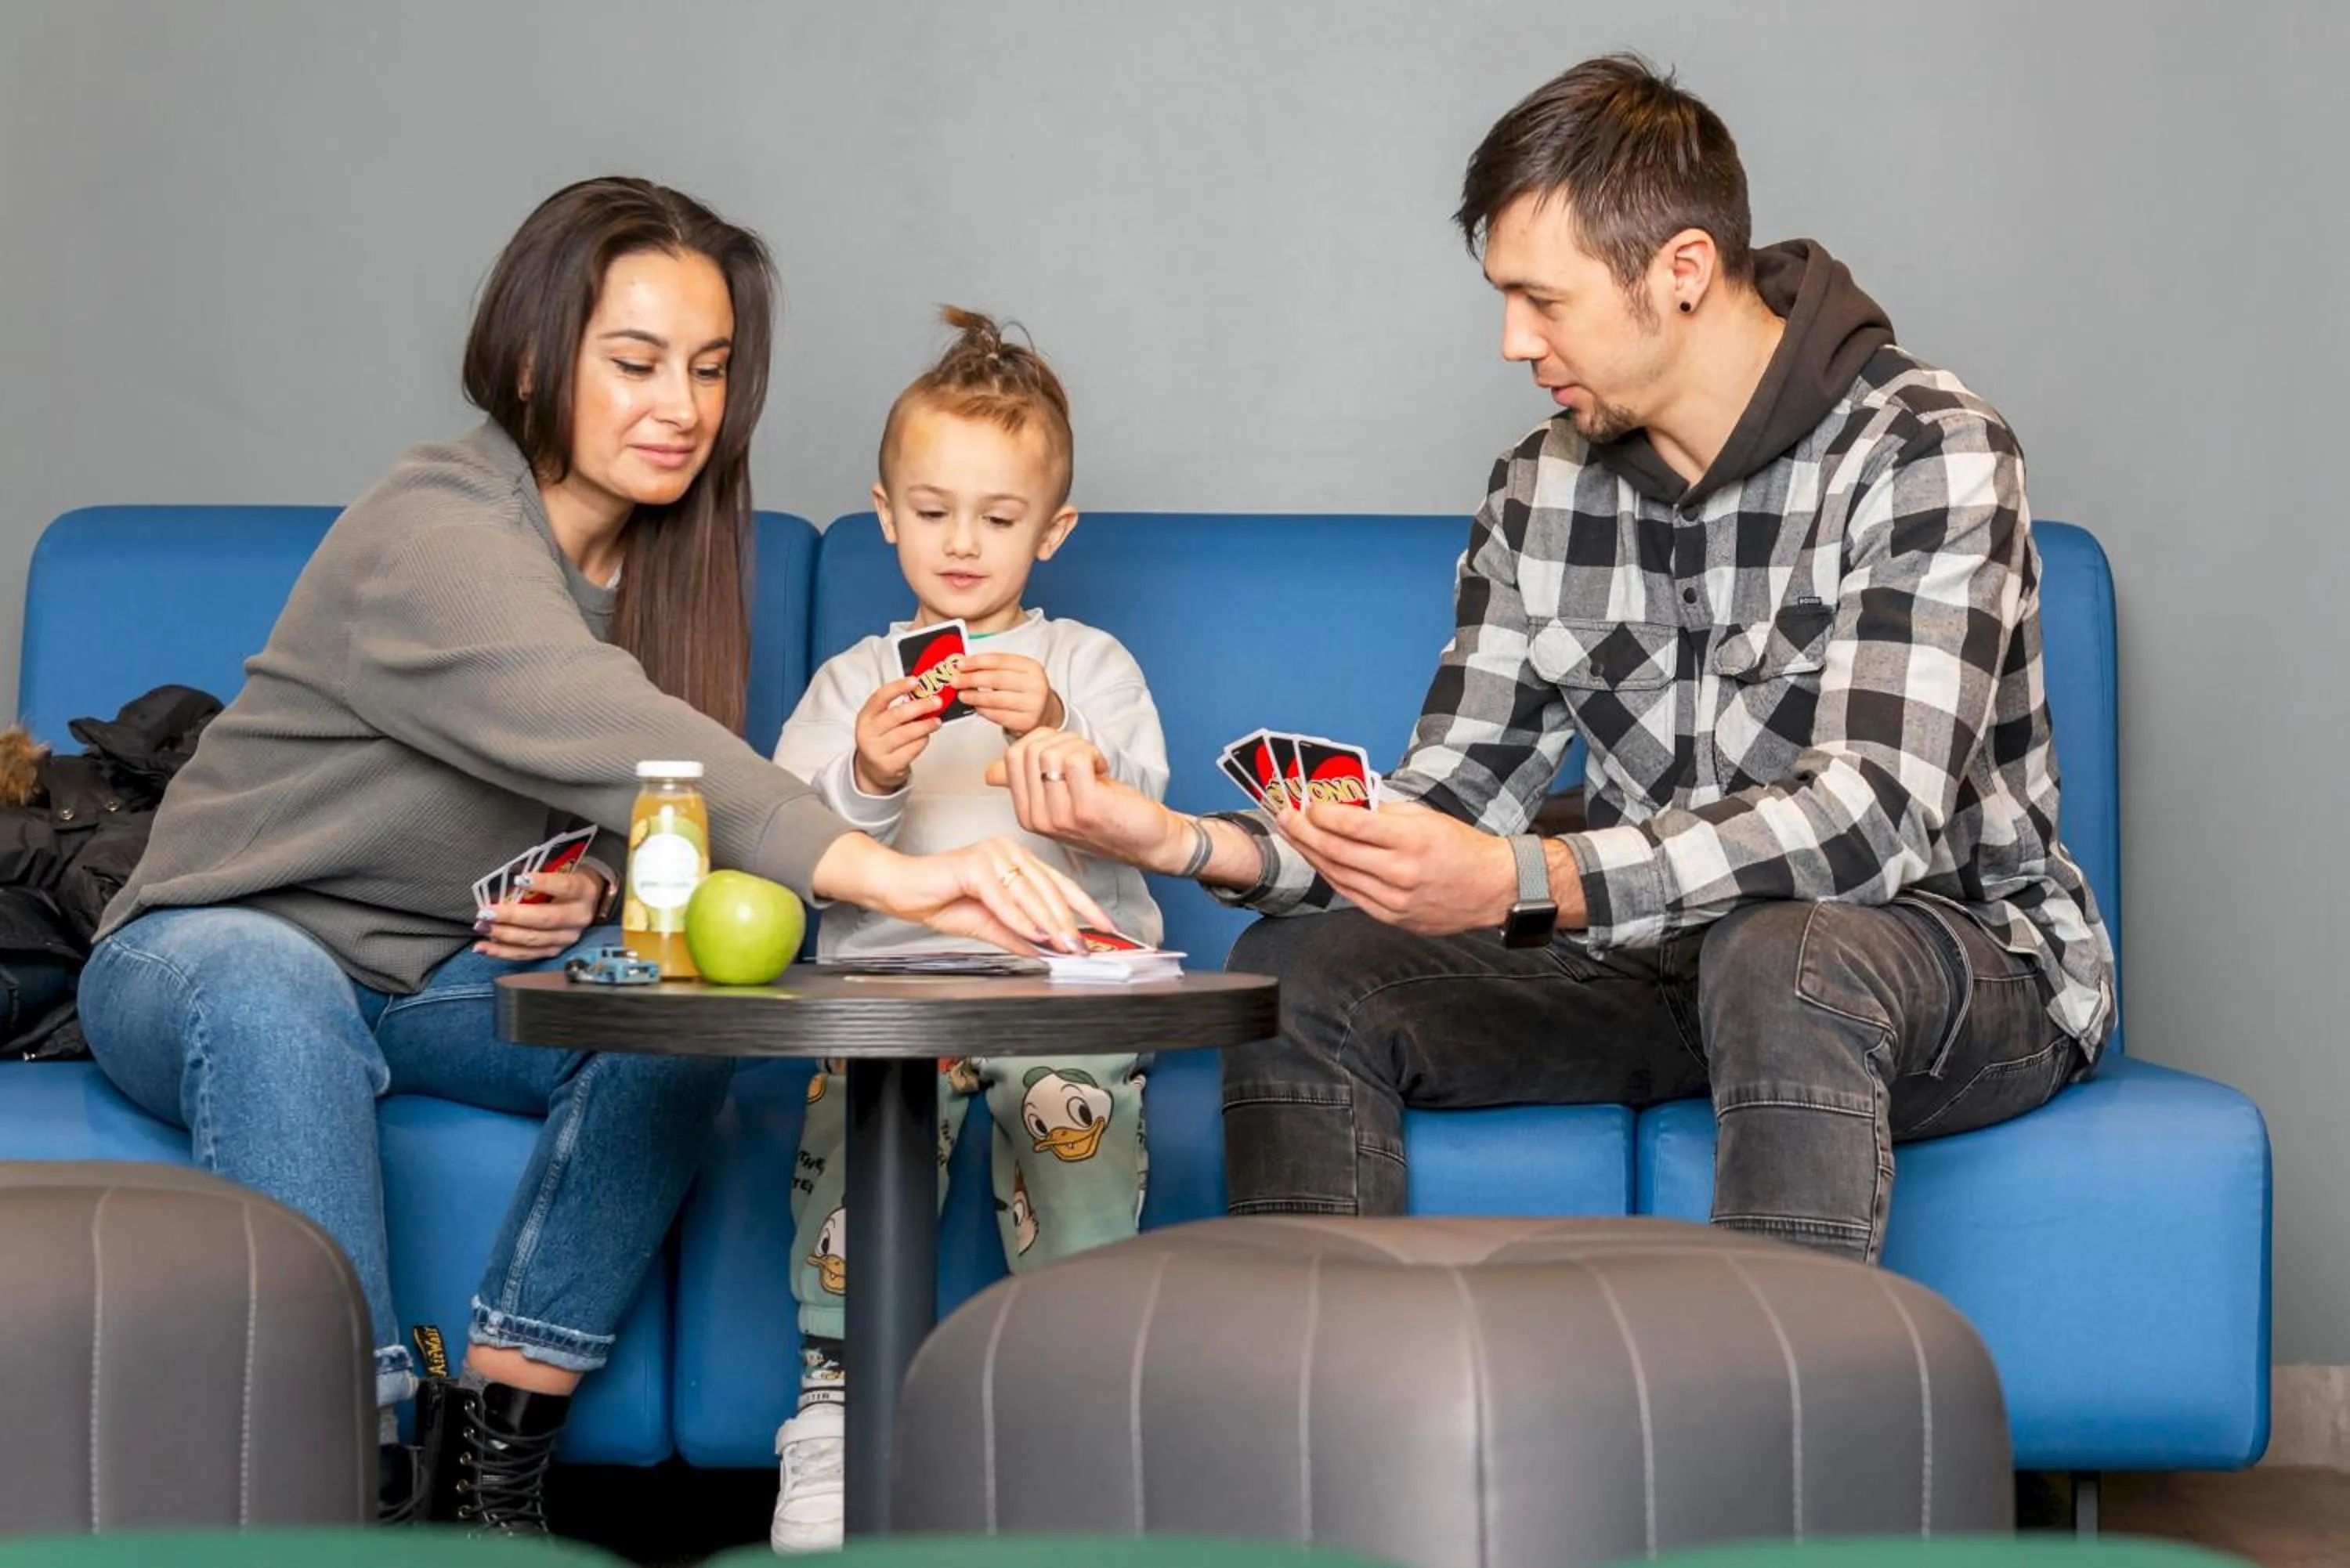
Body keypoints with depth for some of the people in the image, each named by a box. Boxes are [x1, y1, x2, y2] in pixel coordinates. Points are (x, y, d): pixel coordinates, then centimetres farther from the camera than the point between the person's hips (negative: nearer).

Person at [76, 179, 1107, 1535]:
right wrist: (884, 872, -53)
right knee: (268, 985, -40)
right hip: (213, 949, -6)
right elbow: (607, 741, -40)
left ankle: (499, 1462, -23)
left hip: (443, 979, 6)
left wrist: (587, 899, -13)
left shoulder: (669, 557, 4)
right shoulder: (437, 532, -22)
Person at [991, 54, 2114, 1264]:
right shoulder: (1543, 492, 3)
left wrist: (1527, 882, -38)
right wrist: (1185, 842, -17)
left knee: (1782, 955, -39)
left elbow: (1869, 818, -28)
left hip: (1951, 949, -6)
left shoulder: (1929, 453, -17)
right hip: (1664, 962, 6)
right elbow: (1445, 811, 1)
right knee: (1299, 970, -10)